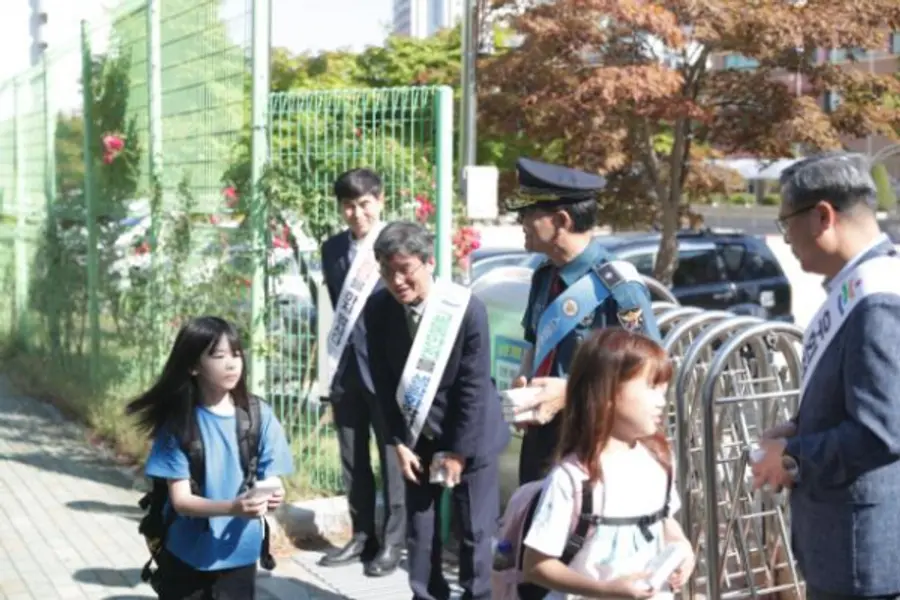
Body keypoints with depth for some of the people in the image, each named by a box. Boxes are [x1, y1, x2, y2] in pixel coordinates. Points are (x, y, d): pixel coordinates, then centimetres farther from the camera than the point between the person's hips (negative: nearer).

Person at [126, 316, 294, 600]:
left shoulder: (259, 415, -5)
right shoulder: (179, 423, -11)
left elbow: (272, 479, -2)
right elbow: (180, 499, -14)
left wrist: (273, 495, -27)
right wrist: (232, 507, -32)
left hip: (238, 555, 1)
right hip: (187, 556, -1)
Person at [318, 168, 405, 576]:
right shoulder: (332, 248, 8)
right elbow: (338, 305, 13)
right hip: (345, 365, 6)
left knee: (392, 457, 4)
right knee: (352, 459, 13)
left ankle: (392, 543, 14)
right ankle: (362, 536, 26)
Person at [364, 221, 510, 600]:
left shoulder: (467, 309, -23)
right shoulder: (378, 309, -12)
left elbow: (474, 388, -18)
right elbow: (384, 382, -2)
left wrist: (458, 450, -15)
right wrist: (399, 441, -4)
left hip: (468, 437, -3)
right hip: (417, 436, 3)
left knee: (474, 530, 6)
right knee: (419, 528, 9)